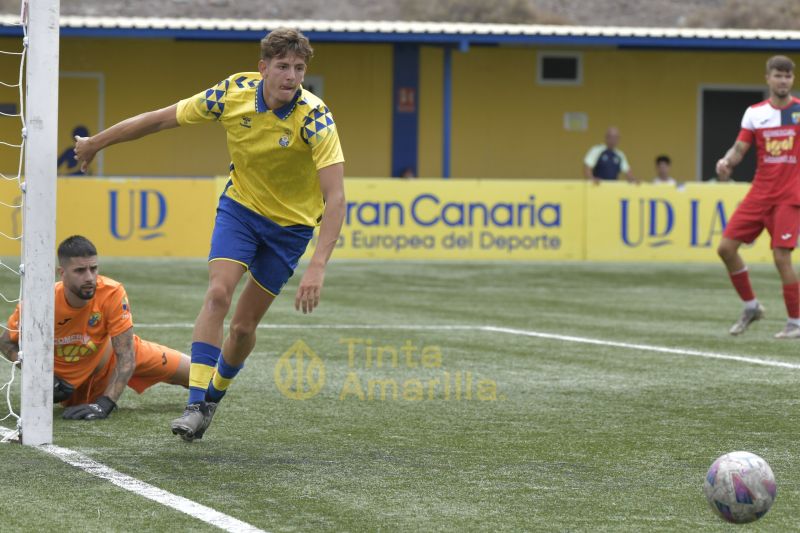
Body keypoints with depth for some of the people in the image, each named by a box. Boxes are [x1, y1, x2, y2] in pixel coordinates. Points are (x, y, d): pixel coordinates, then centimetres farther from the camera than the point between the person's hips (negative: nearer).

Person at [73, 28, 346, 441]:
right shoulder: (234, 93, -19)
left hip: (290, 224, -2)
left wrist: (317, 267, -46)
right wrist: (95, 143, 4)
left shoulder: (315, 119, -29)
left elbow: (335, 198, -34)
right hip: (240, 205, 2)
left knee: (244, 325, 3)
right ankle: (196, 404, -22)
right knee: (218, 294, -21)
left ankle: (215, 394, 31)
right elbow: (161, 119, -5)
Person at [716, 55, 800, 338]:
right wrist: (727, 161, -17)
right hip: (760, 193, 4)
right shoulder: (755, 113, 5)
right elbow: (740, 148, 4)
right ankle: (751, 306, 17)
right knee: (726, 247, -3)